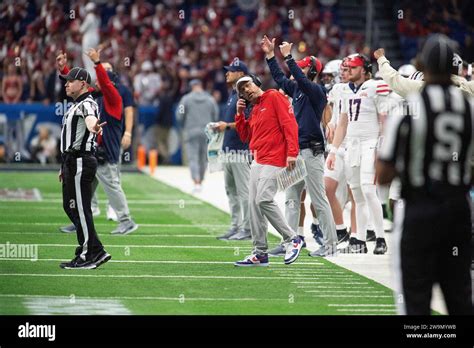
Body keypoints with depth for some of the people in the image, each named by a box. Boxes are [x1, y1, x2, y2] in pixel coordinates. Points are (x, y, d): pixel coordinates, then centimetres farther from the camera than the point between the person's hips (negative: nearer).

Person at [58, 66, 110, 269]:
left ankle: (87, 256, -2)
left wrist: (93, 127, -63)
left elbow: (90, 119, -39)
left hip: (81, 162, -11)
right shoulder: (75, 106, 20)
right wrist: (65, 166, 29)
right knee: (70, 206, 15)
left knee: (80, 208, -8)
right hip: (72, 161, 11)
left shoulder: (87, 104, -14)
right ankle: (96, 251, 18)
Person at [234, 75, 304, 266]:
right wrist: (240, 114, 11)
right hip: (257, 161, 9)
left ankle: (292, 239, -7)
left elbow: (289, 124, -13)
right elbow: (245, 136, 23)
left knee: (264, 200, -20)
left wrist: (292, 152, -21)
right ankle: (260, 252, 8)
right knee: (253, 204, 4)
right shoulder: (254, 111, 20)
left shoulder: (274, 97, -5)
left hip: (274, 160, -9)